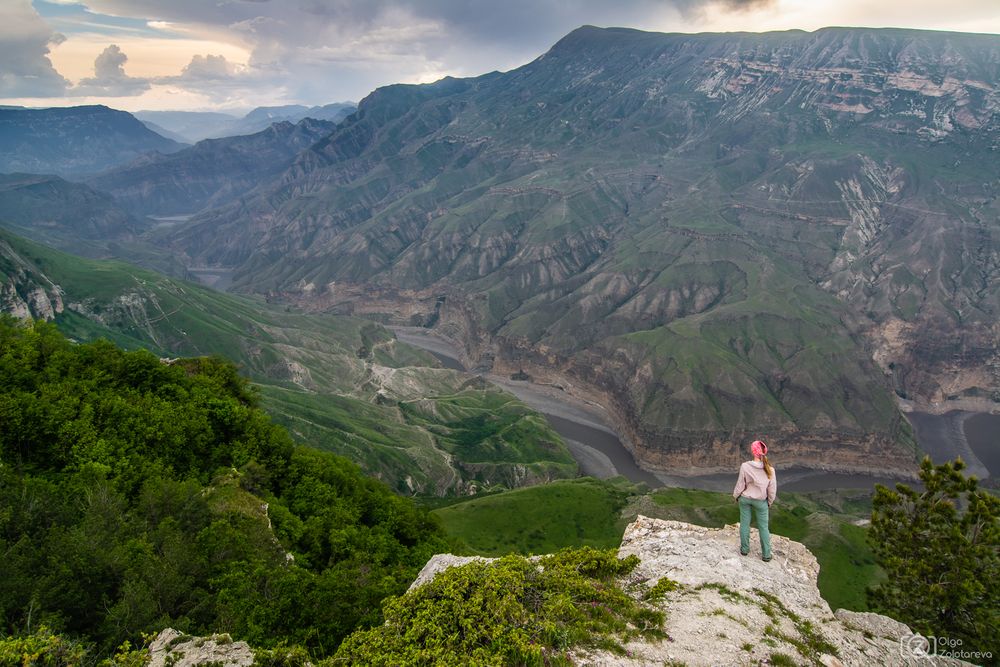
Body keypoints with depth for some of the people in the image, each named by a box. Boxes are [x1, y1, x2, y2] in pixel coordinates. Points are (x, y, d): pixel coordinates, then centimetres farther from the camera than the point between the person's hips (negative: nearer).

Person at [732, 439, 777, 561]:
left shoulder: (745, 466, -24)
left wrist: (736, 496, 7)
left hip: (745, 499, 0)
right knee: (763, 527, 15)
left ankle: (744, 549, 31)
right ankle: (766, 554, 23)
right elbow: (772, 489, -8)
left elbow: (740, 485, -13)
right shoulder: (769, 470, -20)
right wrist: (770, 502, 10)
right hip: (761, 501, 0)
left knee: (744, 524, 17)